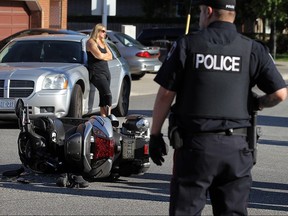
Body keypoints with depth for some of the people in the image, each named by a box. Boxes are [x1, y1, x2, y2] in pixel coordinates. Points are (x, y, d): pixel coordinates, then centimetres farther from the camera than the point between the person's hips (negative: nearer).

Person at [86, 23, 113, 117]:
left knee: (103, 95, 4)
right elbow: (99, 55, -16)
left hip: (106, 71, 8)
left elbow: (110, 56, 14)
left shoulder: (103, 43, 23)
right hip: (96, 72, -8)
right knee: (107, 94, -21)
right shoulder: (91, 42, -3)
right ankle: (109, 116, -24)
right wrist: (106, 55, 4)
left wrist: (103, 56, -4)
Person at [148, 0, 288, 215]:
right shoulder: (253, 49, 2)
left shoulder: (187, 44, -1)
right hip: (236, 148, 2)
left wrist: (155, 134, 7)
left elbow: (165, 94, -2)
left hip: (194, 143, -2)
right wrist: (257, 103, 16)